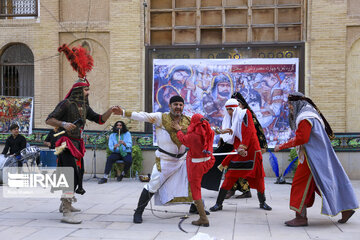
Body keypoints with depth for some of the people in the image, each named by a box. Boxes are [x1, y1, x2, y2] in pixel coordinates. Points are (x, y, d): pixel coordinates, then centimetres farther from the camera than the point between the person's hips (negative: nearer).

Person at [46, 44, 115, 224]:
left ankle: (65, 205, 37)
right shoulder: (66, 104, -11)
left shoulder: (84, 106, 13)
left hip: (77, 144, 10)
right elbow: (49, 120, -14)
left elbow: (99, 120, 13)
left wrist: (110, 111, -3)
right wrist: (63, 124, -30)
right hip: (67, 144, -9)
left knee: (77, 174, 19)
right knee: (72, 176, -19)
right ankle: (66, 214, -21)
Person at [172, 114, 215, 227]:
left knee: (195, 191, 4)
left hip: (195, 165, -6)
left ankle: (203, 219, 5)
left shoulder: (192, 136, -23)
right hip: (207, 162, 6)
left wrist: (178, 129, 18)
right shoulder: (210, 133, -6)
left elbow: (183, 140, -1)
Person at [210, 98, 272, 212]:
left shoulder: (245, 113, -1)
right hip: (239, 151, 3)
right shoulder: (231, 121, 12)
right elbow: (234, 140, 5)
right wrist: (239, 149, -14)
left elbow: (248, 131, -13)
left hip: (252, 149, -3)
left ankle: (262, 202, 23)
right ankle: (219, 204, 1)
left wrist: (243, 146, -20)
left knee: (258, 176, 4)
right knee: (229, 177, -2)